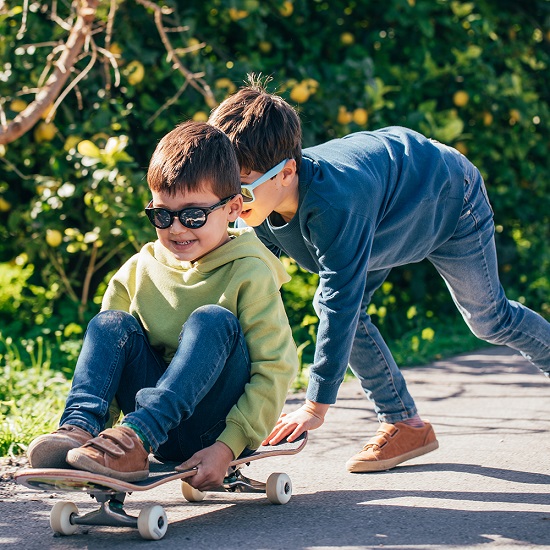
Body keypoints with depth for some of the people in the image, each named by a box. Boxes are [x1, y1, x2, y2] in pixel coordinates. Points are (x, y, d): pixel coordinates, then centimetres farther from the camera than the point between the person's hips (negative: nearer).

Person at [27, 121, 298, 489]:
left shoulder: (249, 273, -8)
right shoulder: (139, 270, 7)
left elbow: (275, 369, -14)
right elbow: (107, 350, 10)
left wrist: (229, 446, -24)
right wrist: (92, 414, -6)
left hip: (218, 427, -4)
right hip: (164, 425, 4)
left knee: (212, 320, -27)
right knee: (112, 322, -12)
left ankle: (137, 436, -42)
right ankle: (78, 428, -33)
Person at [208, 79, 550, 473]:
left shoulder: (334, 206, -47)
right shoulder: (260, 205, -25)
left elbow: (340, 304, -47)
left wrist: (315, 408, -46)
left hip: (449, 198, -6)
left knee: (489, 319, 10)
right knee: (333, 303, -8)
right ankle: (403, 423, 4)